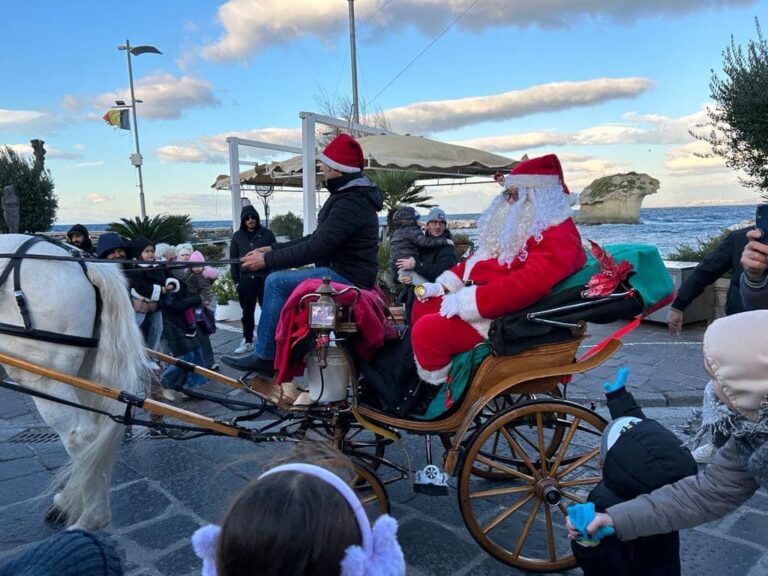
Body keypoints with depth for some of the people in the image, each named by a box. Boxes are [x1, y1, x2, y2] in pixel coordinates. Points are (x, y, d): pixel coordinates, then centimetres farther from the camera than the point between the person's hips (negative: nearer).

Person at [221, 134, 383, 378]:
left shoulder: (352, 202, -18)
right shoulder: (347, 195, 16)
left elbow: (317, 247, -25)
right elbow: (316, 239, 16)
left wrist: (267, 260, -20)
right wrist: (273, 249, 8)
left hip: (347, 277, -11)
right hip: (342, 272, 11)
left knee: (277, 282, -18)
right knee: (279, 281, 11)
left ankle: (264, 358, -8)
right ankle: (279, 357, 14)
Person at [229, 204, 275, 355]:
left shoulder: (267, 234, 2)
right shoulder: (237, 236, 9)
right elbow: (233, 259, 10)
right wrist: (236, 280, 3)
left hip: (265, 278, -3)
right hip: (245, 279, 3)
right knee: (247, 312, 10)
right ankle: (248, 341, 21)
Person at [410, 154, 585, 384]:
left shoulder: (558, 236, -16)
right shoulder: (519, 225, 17)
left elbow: (530, 283, -32)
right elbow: (480, 259, 21)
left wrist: (467, 300, -31)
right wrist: (442, 285, 9)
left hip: (502, 318, -11)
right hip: (478, 301, 11)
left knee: (429, 330, -22)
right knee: (423, 305, 12)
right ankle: (420, 386, 21)